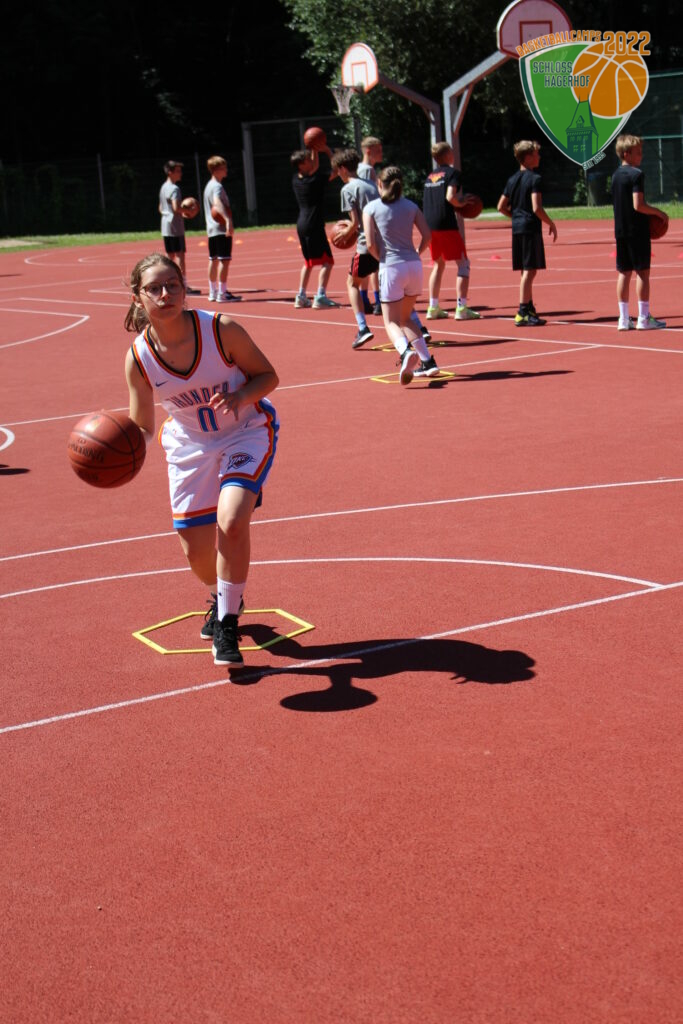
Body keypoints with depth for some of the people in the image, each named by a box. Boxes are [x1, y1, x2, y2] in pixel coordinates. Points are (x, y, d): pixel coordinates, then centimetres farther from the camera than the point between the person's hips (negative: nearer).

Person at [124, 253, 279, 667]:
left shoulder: (221, 329, -24)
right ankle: (223, 598, 44)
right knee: (196, 550, 7)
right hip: (190, 444, 3)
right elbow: (143, 428, -8)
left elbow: (268, 375, -11)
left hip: (247, 432, -3)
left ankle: (227, 624, -8)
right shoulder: (138, 357, -17)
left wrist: (240, 396, -31)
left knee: (232, 521, -27)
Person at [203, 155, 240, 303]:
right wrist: (228, 220, -44)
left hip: (211, 229, 10)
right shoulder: (217, 186, -14)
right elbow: (217, 203, -32)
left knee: (213, 260, 12)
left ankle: (213, 292, 18)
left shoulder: (208, 185, 16)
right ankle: (222, 293, -11)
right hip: (221, 229, -10)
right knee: (224, 260, -9)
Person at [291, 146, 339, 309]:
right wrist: (328, 151, 2)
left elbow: (315, 167, 25)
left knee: (308, 262, 20)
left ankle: (301, 297, 18)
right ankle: (320, 297, -16)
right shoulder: (315, 180, -13)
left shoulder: (296, 179, 7)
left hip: (301, 225, 8)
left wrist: (314, 149, 18)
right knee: (327, 261, -5)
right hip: (314, 226, -8)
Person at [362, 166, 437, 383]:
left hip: (391, 268, -4)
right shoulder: (410, 206, 9)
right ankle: (427, 361, 12)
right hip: (414, 265, 4)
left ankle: (406, 351, -30)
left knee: (391, 322, 1)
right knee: (405, 318, 21)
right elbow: (427, 235, 3)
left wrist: (381, 259, 9)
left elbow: (371, 244, -8)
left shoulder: (371, 208, 0)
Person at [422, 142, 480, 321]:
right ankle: (461, 308, -7)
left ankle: (433, 307, 17)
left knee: (438, 264, 19)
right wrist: (461, 203, 1)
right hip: (446, 223, -7)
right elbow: (450, 197, -18)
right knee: (463, 264, 0)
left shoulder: (430, 176, 18)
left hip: (429, 224, 7)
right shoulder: (452, 173, -3)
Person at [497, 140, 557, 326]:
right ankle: (522, 313, -9)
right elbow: (536, 208, -18)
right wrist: (551, 224, -8)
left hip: (517, 229, 8)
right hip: (531, 229, -8)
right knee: (529, 271, -6)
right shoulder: (534, 179, -11)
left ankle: (530, 309, 20)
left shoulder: (512, 180, 12)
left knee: (526, 271, 14)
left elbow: (501, 207, 14)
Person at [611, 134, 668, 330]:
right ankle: (644, 318, 0)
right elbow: (638, 205, -20)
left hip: (620, 230, 8)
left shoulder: (616, 175, 11)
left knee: (624, 272, 8)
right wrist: (658, 212, -7)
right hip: (637, 230, -7)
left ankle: (624, 319, 10)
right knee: (642, 272, -2)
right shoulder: (636, 174, -13)